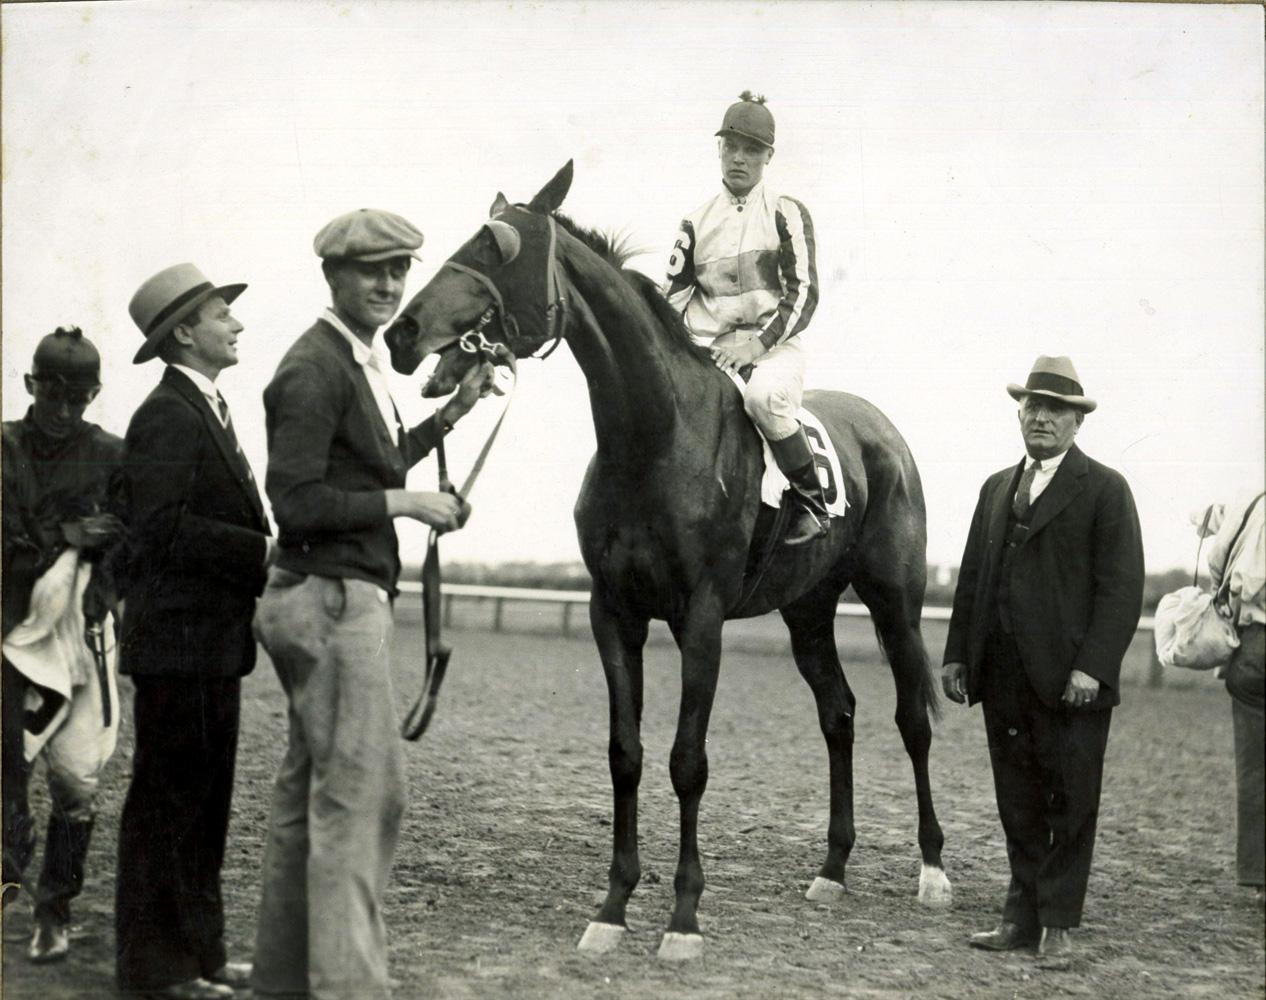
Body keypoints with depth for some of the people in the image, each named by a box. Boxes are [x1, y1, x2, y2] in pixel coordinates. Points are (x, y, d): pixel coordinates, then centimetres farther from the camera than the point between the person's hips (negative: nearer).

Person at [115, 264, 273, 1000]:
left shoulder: (210, 412, 17)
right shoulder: (167, 417, -14)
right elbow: (168, 530, -23)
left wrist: (267, 548, 4)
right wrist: (264, 551, -21)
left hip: (215, 642, 10)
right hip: (179, 641, -10)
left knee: (205, 801, 15)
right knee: (168, 800, -2)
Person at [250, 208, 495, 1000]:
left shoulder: (363, 361, 13)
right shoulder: (315, 370, -16)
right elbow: (297, 501, -21)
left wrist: (452, 414, 17)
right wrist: (407, 503, -16)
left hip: (348, 598, 10)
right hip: (331, 599, -10)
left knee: (311, 790, 15)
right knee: (363, 788, -8)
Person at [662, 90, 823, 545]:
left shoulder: (788, 214, 5)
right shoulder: (696, 224, 15)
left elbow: (803, 293, -4)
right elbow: (673, 298, 13)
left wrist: (758, 344, -17)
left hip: (773, 347, -4)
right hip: (707, 350, 4)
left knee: (764, 396, -36)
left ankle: (813, 503, -17)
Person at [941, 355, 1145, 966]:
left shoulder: (1104, 490, -2)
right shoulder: (996, 489, 17)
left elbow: (1121, 588, -9)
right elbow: (971, 577, 17)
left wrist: (1091, 668, -17)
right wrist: (957, 654, 9)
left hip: (1070, 683, -5)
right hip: (1004, 681, 5)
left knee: (1070, 807, 2)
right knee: (1018, 807, 10)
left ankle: (1059, 922, 11)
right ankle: (1023, 918, 17)